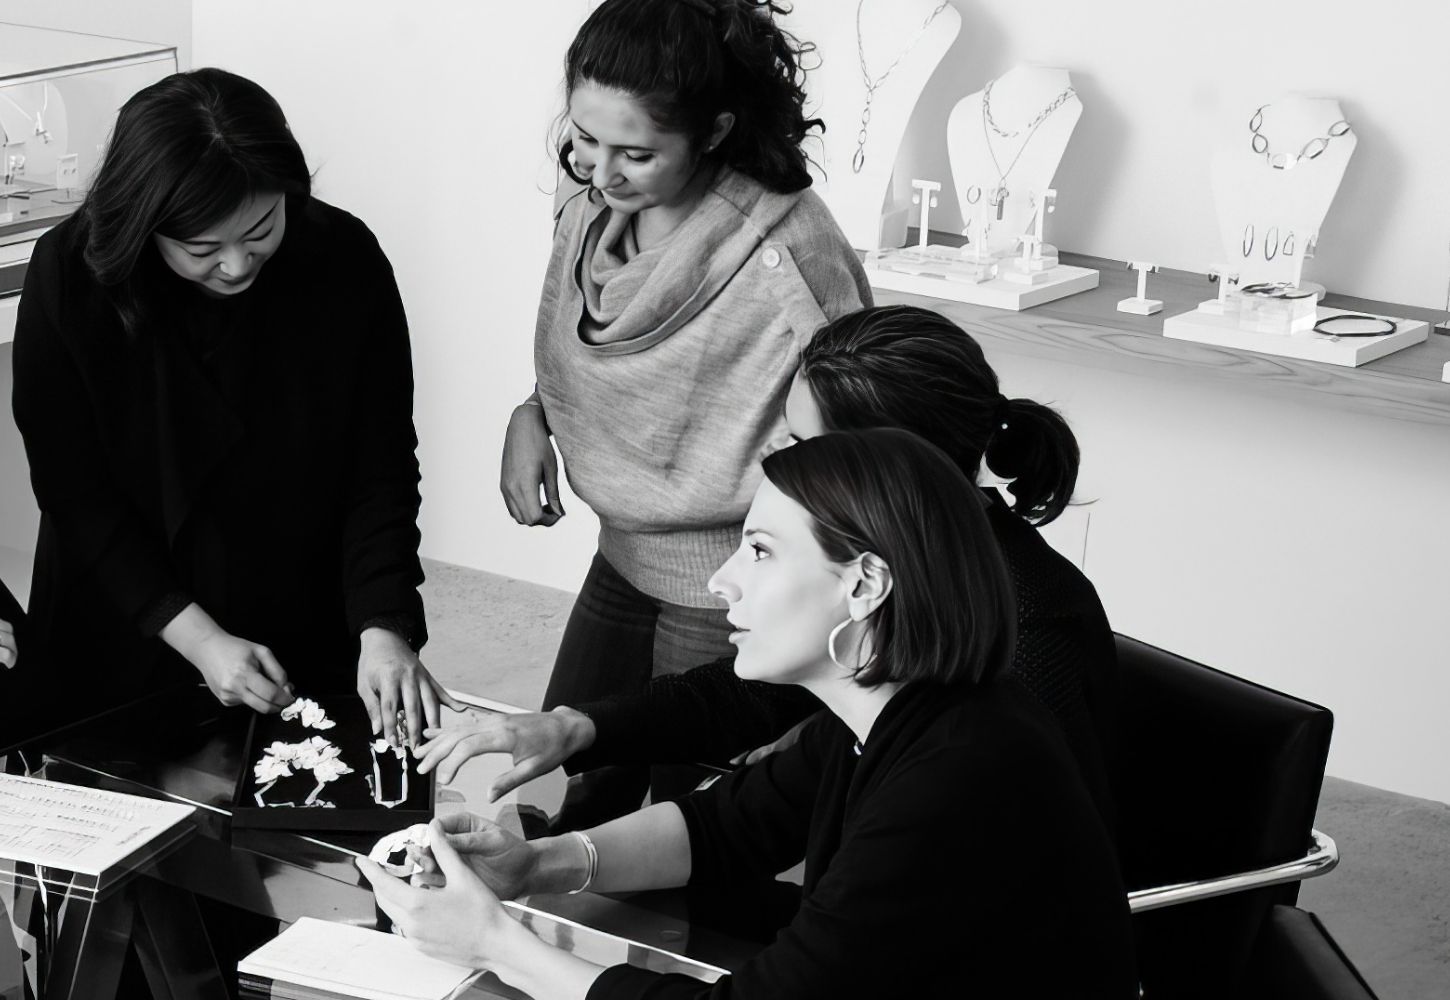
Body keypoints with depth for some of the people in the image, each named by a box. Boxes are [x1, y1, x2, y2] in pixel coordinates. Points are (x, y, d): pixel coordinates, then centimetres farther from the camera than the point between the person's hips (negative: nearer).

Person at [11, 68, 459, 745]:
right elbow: (73, 490, -15)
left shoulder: (346, 262, -16)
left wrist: (384, 630, -25)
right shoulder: (68, 276, -19)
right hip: (124, 653, -1)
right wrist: (197, 637, -21)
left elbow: (382, 472, -11)